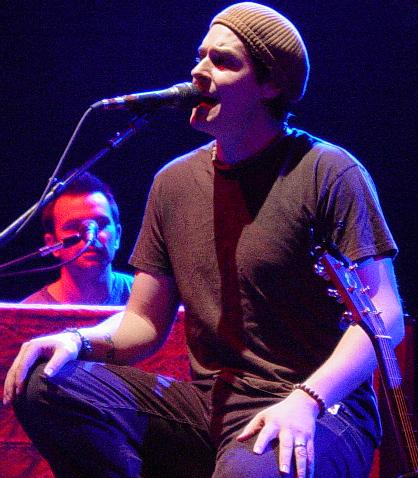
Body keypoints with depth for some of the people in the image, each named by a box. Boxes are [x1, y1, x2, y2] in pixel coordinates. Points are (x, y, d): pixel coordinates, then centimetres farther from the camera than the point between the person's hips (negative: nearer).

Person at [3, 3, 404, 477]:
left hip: (314, 418, -6)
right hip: (206, 410, 6)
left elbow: (384, 313, -10)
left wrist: (306, 401, -25)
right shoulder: (174, 181, 13)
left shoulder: (329, 172, -5)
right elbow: (145, 320, 16)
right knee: (45, 383, -14)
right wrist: (80, 341, -7)